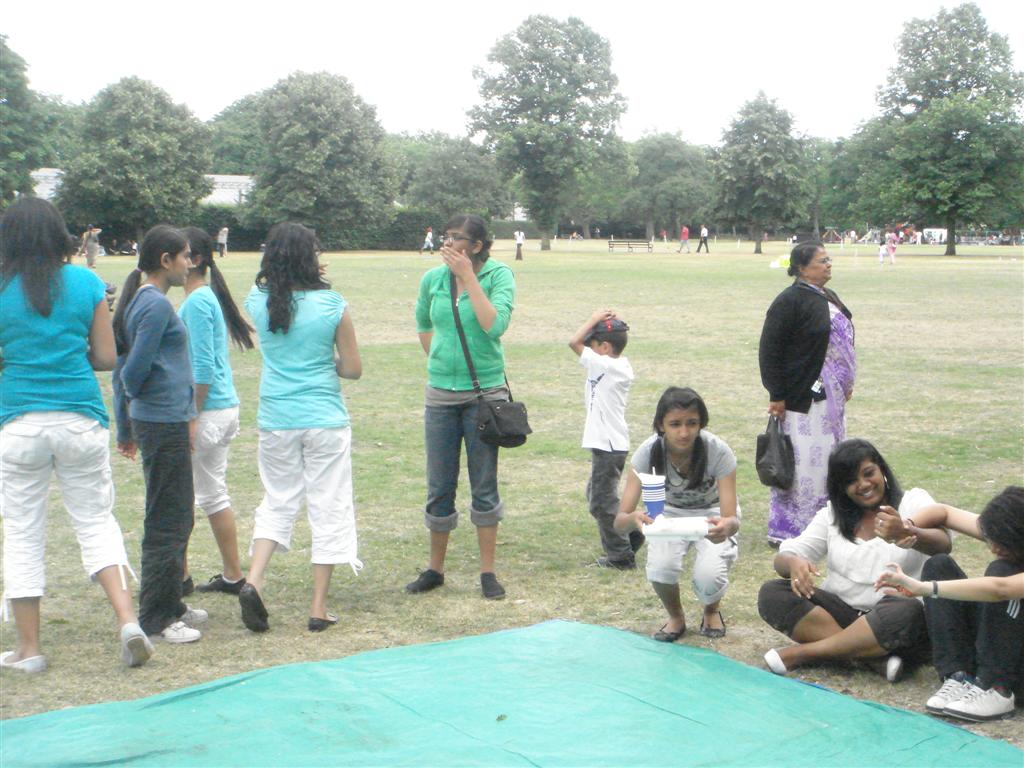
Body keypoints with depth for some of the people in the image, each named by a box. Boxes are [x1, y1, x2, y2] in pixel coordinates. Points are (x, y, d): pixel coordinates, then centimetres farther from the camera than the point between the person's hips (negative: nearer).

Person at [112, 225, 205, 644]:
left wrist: (125, 428, 20)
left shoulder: (141, 301, 14)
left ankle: (169, 606, 27)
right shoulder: (157, 305, -15)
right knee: (168, 523, -3)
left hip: (151, 422, 10)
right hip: (164, 424, -10)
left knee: (175, 519, 17)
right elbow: (135, 369, -19)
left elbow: (122, 369, 17)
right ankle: (157, 617, 5)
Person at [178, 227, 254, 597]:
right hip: (226, 407, 10)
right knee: (213, 494, 15)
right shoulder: (210, 296, 14)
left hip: (207, 410, -10)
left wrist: (191, 419, -18)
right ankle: (232, 576, 22)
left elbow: (203, 368, -20)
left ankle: (179, 577, 11)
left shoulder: (197, 301, -16)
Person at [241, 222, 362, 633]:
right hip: (325, 420, -3)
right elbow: (353, 368, -4)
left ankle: (253, 581, -2)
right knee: (328, 508, 7)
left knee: (277, 503, 18)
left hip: (275, 421, 3)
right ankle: (319, 607, 9)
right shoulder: (332, 304, -9)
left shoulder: (257, 301, -1)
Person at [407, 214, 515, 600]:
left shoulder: (499, 275, -8)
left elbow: (495, 325, -24)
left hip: (485, 392, -3)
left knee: (484, 485, 4)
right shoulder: (432, 279, 2)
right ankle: (435, 569, 24)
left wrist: (468, 276, -21)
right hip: (440, 393, 3)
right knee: (439, 487, 9)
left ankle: (488, 572, 16)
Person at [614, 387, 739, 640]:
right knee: (659, 570, -28)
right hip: (670, 513, 1)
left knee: (709, 578, -26)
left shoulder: (718, 451, -31)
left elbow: (732, 518, -35)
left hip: (712, 512, -1)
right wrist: (634, 519, -57)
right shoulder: (649, 451, -28)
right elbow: (620, 521, -32)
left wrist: (727, 525, -60)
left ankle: (712, 610, 13)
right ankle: (676, 617, 7)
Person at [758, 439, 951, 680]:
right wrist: (793, 563, -22)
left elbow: (943, 544, -17)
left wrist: (909, 534, -42)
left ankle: (802, 653, -26)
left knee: (906, 611, -38)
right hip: (840, 612, 3)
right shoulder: (831, 515, 13)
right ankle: (878, 655, -29)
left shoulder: (913, 501, 4)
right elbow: (783, 559, 5)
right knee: (772, 593, -20)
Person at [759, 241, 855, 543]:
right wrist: (776, 395, -17)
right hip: (803, 398, -9)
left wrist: (846, 383, 19)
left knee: (828, 461, 14)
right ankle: (785, 530, 5)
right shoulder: (790, 301, -14)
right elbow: (769, 349, -16)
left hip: (831, 398, 9)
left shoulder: (828, 298, 13)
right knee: (801, 463, -5)